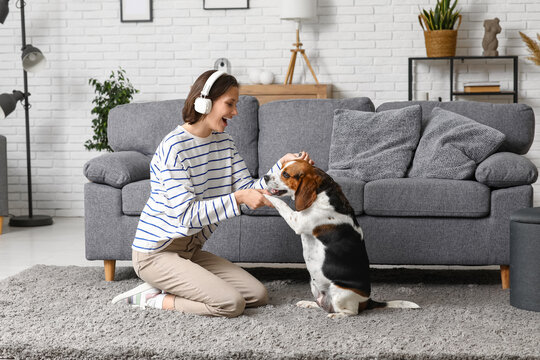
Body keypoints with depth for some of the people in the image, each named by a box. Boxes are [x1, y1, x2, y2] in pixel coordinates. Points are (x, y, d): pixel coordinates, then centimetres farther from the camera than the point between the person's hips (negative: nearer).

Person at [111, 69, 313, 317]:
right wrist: (236, 199, -32)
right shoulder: (174, 147, -20)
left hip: (190, 249, 9)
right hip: (156, 254, -9)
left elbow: (248, 189, 1)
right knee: (232, 304, -22)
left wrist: (283, 165, -13)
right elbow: (186, 215, -25)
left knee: (258, 296, 1)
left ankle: (166, 288, 7)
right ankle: (152, 299, -4)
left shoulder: (223, 142, 6)